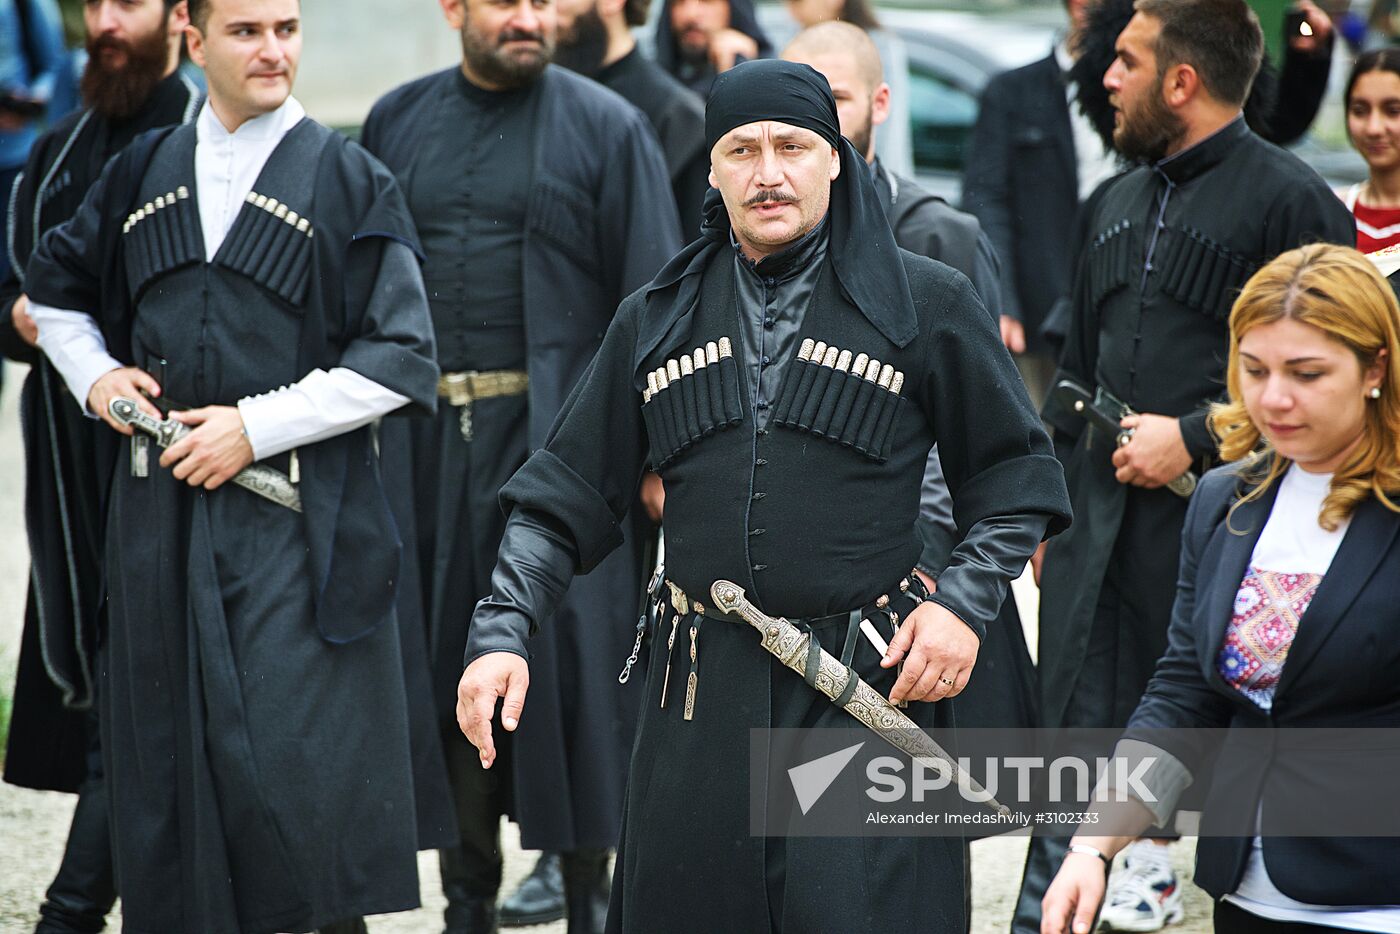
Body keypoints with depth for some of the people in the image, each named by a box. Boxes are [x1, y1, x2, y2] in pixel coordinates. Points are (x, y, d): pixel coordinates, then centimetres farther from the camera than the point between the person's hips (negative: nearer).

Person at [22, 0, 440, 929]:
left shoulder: (349, 180, -1)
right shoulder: (141, 173, 10)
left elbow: (399, 361, -5)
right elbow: (54, 290, 26)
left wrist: (257, 426, -11)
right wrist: (93, 373, 7)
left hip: (297, 523, -4)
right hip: (162, 512, 4)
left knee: (298, 754, -9)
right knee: (168, 747, 7)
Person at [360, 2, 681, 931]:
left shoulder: (607, 127, -1)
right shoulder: (397, 122, 10)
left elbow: (650, 298, -4)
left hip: (559, 433, -3)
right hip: (426, 439, 4)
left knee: (570, 657, -3)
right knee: (447, 665, 7)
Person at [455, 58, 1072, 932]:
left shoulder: (924, 302, 2)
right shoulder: (659, 317, 10)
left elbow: (1017, 472, 6)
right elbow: (568, 493, 11)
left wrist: (966, 604, -7)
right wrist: (501, 633, -1)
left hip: (868, 689, -3)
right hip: (700, 698, 3)